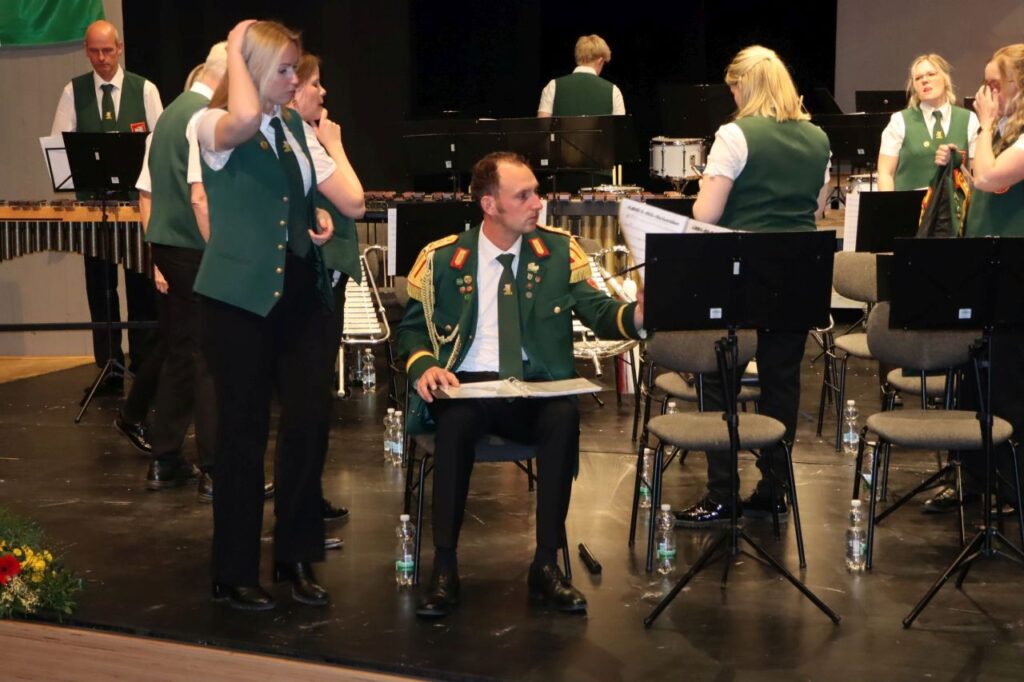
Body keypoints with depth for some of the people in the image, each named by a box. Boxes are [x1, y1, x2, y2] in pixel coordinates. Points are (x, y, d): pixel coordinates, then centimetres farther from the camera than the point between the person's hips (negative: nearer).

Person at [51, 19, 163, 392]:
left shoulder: (144, 89, 1)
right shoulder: (74, 91, 5)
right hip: (93, 197, 1)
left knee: (140, 282, 4)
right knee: (99, 284, 5)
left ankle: (145, 366, 13)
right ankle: (108, 369, 12)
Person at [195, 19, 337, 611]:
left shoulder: (294, 126, 11)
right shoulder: (216, 128, -10)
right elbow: (246, 118, -35)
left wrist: (322, 218, 3)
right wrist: (235, 48, -19)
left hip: (302, 295, 6)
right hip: (241, 298, -6)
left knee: (309, 423, 4)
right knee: (244, 432, 2)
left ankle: (296, 558, 20)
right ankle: (235, 572, 15)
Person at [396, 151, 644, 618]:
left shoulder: (560, 251, 7)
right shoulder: (440, 259, 5)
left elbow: (597, 312, -1)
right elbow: (412, 328, 10)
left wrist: (635, 314, -23)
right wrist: (424, 366, -12)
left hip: (537, 389, 1)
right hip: (466, 387, -1)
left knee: (565, 416, -33)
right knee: (456, 420, -37)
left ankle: (546, 565, -22)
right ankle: (444, 569, -26)